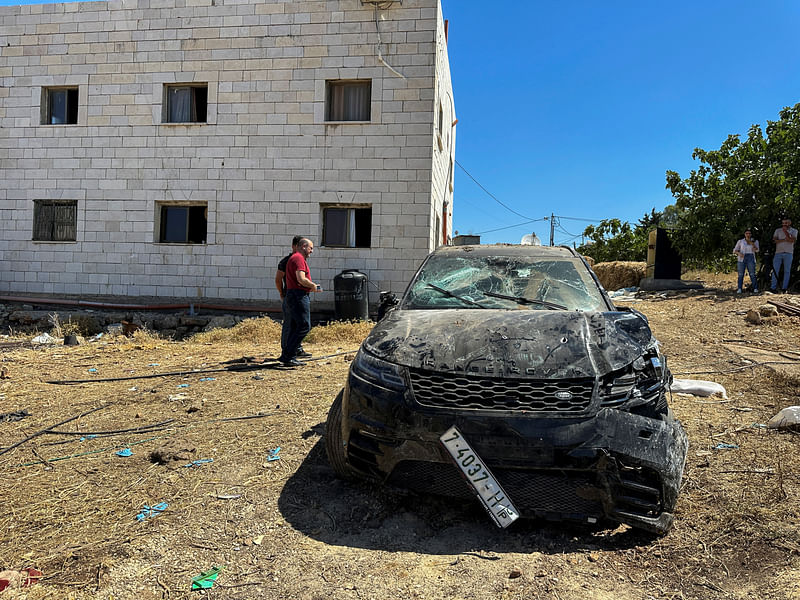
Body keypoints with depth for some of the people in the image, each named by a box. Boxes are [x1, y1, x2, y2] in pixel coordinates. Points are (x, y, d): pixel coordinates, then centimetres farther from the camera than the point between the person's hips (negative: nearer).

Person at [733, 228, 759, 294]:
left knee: (752, 274, -12)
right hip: (742, 258, 0)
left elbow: (756, 250, -6)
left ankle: (755, 289, -8)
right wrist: (739, 253, -16)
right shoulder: (740, 241, 9)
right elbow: (735, 250, 6)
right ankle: (739, 289, -11)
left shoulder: (755, 241, 10)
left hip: (751, 259, 0)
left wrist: (752, 244, -25)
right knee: (741, 274, -9)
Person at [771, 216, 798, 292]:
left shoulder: (794, 231, 9)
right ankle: (773, 288, -5)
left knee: (787, 271, 0)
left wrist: (785, 231, -8)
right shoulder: (778, 230, 13)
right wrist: (784, 240, -13)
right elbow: (774, 240, -1)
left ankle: (784, 288, 1)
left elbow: (792, 240, -8)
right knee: (775, 270, -5)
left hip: (788, 253, -1)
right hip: (778, 252, 1)